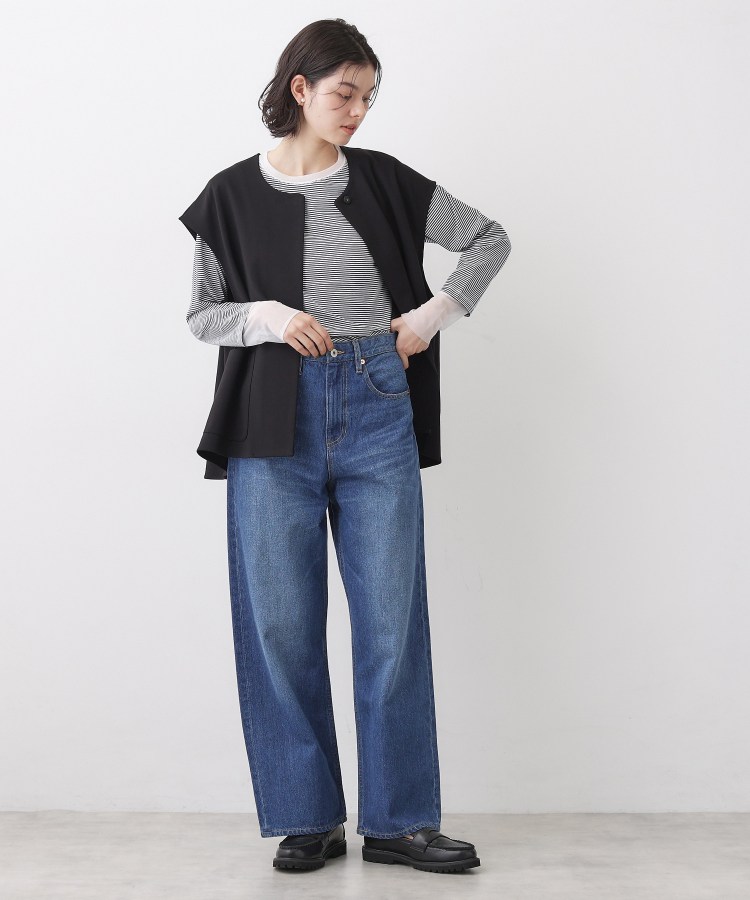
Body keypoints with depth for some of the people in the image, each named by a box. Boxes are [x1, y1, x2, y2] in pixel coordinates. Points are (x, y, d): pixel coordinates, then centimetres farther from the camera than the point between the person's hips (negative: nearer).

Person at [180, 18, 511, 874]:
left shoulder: (383, 181, 6)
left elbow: (489, 238, 16)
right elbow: (202, 314, 9)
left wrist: (436, 313, 4)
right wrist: (266, 316, -10)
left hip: (375, 407, 1)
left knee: (392, 613, 1)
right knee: (280, 619, 1)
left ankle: (398, 818, 11)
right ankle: (307, 818, 14)